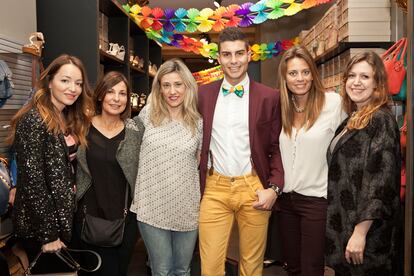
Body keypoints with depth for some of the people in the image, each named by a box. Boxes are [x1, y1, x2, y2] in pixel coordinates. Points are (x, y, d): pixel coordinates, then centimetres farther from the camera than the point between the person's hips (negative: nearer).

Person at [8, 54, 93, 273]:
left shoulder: (69, 119, 6)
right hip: (39, 226, -8)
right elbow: (32, 181, -21)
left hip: (65, 220, 8)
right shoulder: (34, 120, -19)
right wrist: (48, 234, -19)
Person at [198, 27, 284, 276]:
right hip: (214, 188, 1)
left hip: (254, 189, -1)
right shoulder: (204, 94, 5)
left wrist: (274, 188, -8)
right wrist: (198, 185, 4)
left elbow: (277, 148, 3)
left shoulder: (269, 97, -1)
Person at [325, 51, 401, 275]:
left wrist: (360, 232, -24)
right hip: (344, 225, 8)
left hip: (366, 232, -8)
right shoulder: (351, 120, 11)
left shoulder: (381, 120, -14)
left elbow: (380, 180, -21)